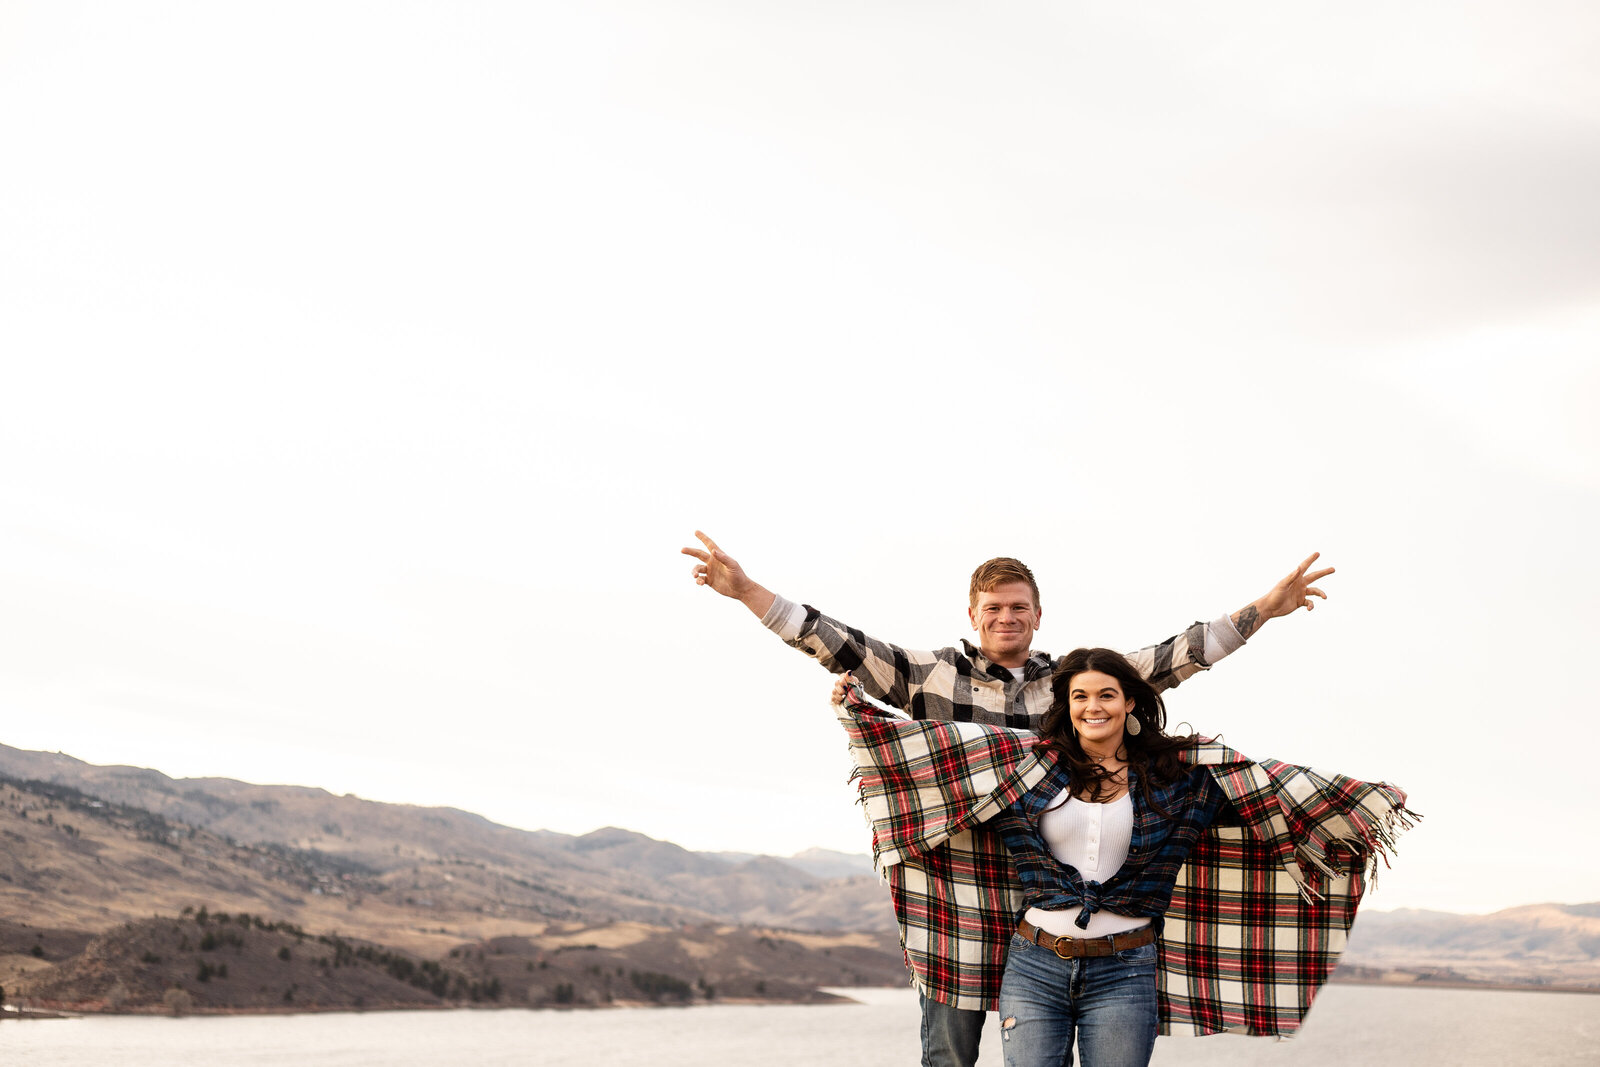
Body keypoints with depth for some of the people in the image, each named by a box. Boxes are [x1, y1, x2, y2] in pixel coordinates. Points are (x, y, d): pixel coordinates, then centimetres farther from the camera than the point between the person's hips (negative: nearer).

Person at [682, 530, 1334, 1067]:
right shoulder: (929, 676, 3)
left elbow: (1170, 659, 9)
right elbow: (838, 645, -2)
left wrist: (1264, 609, 5)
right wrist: (747, 591, -10)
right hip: (954, 893, -2)